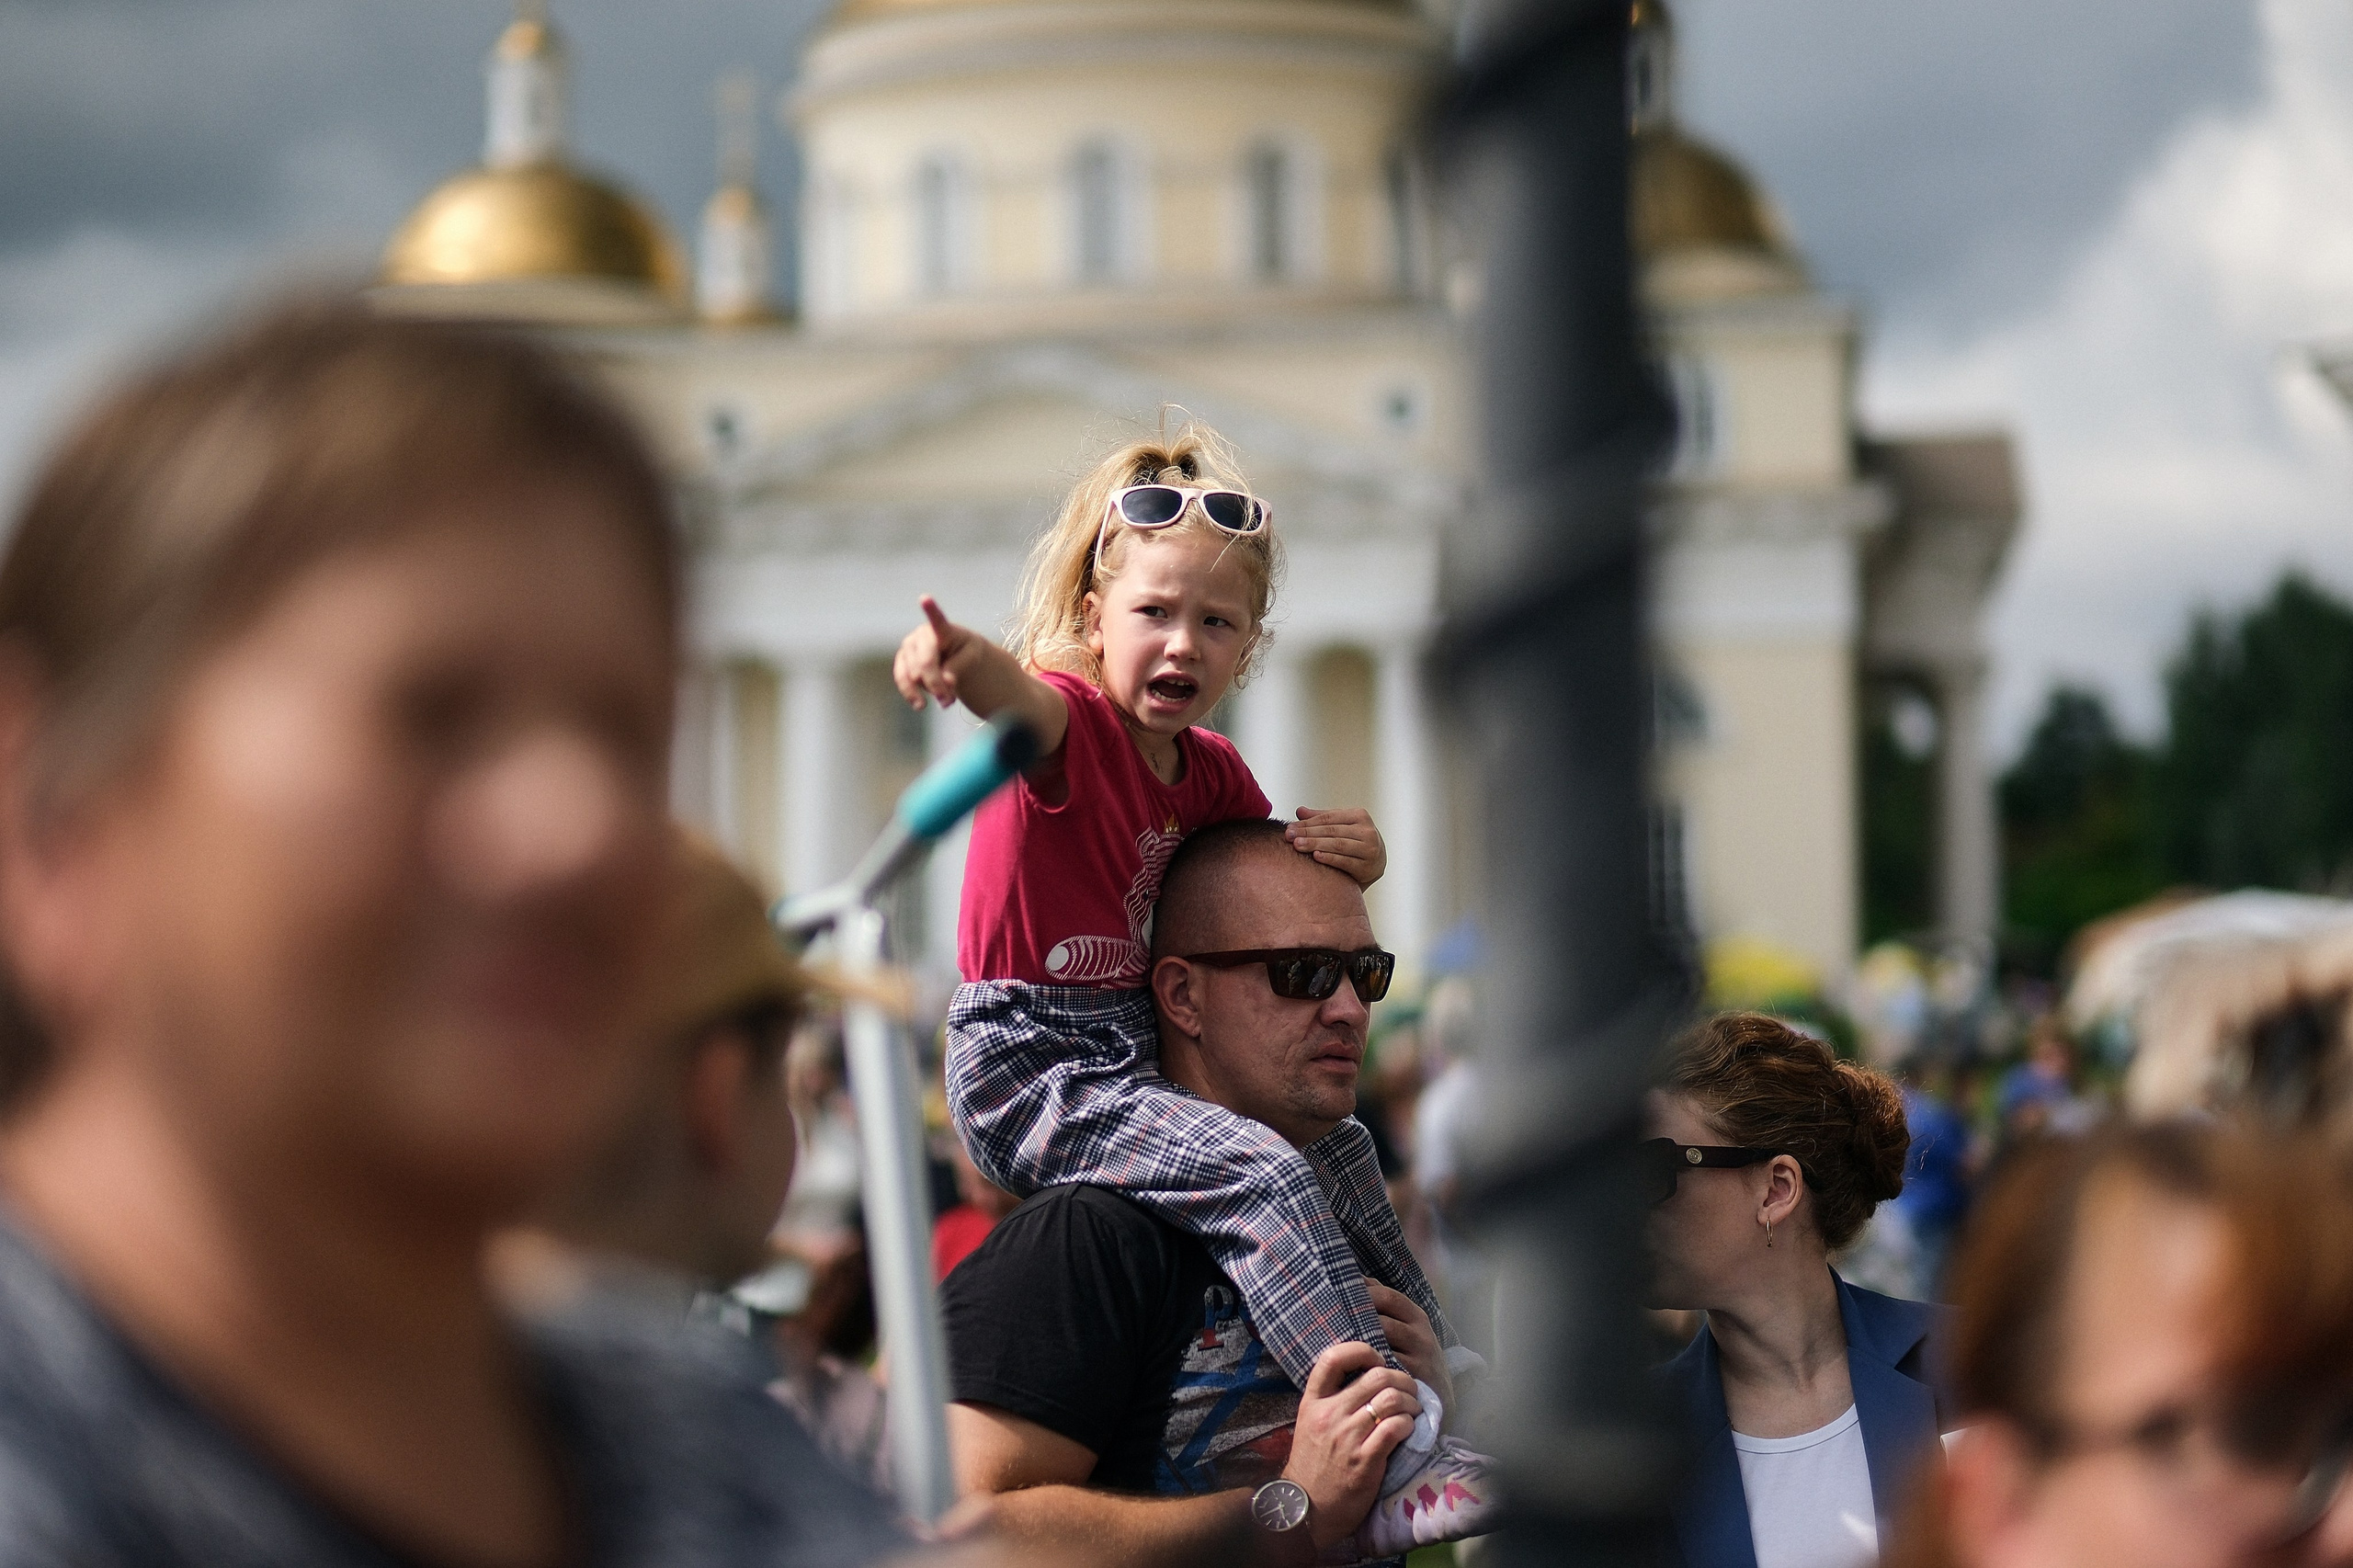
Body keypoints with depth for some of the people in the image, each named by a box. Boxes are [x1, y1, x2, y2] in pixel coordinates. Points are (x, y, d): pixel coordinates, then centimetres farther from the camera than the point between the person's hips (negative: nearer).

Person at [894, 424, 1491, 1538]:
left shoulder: (1208, 770, 9)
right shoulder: (1070, 719, -15)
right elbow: (1022, 699, -40)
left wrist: (1346, 853, -1)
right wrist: (964, 656, -66)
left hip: (1137, 1051, 9)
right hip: (1026, 1067, -9)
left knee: (1340, 1147, 22)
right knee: (1266, 1175, -26)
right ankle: (1414, 1464, -27)